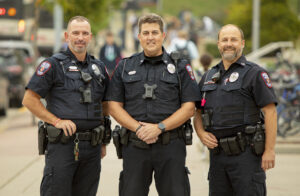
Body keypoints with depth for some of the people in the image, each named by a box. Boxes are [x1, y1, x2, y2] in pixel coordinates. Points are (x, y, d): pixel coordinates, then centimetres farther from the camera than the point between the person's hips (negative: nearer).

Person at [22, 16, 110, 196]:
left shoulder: (99, 67, 15)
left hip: (92, 147, 5)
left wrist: (103, 142, 17)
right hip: (62, 145, -5)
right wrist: (57, 121, -13)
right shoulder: (53, 65, -2)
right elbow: (29, 99, -6)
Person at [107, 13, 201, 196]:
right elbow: (114, 106, 6)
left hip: (171, 146, -1)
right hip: (134, 145, 1)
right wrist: (138, 128, -10)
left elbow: (189, 108, 0)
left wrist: (159, 127, -12)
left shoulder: (180, 67, 6)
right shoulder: (125, 67, 11)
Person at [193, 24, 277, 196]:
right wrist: (201, 133, -1)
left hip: (246, 154, -6)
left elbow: (270, 111, -9)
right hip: (217, 153, 6)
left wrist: (269, 150, -15)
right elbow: (198, 112, 21)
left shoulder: (254, 73, -3)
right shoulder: (209, 77, 16)